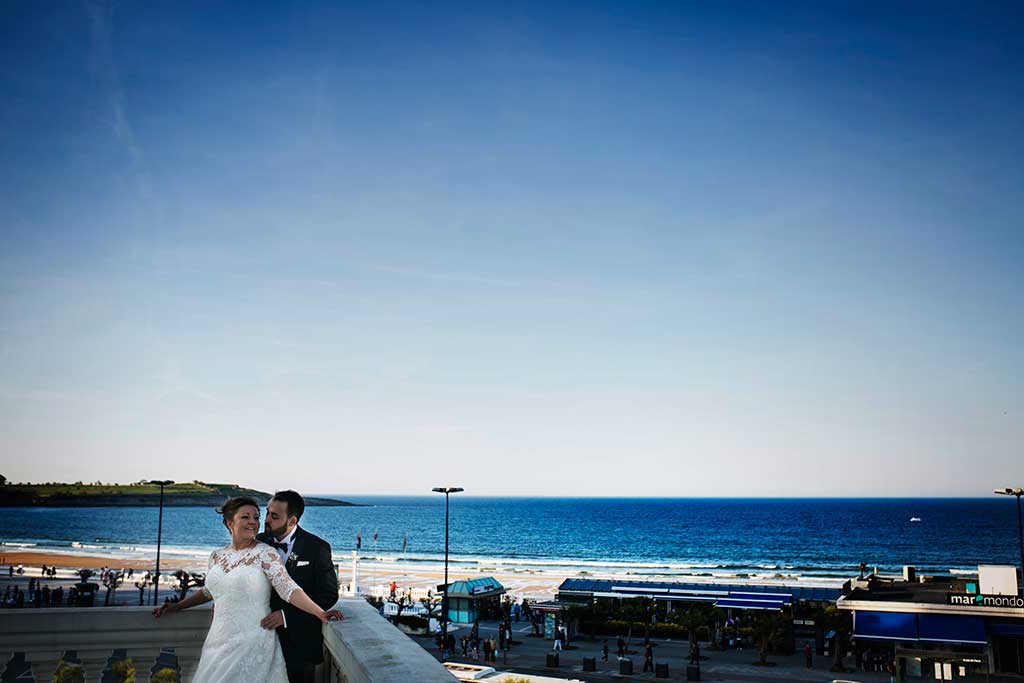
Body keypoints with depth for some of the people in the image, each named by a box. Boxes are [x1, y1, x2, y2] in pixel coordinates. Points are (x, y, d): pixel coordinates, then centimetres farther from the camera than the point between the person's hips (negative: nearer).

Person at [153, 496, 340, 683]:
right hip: (219, 641, 5)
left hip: (252, 644, -5)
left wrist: (319, 612, -28)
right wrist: (177, 606, 24)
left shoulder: (265, 554, -9)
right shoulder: (216, 556, 7)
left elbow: (288, 588, -17)